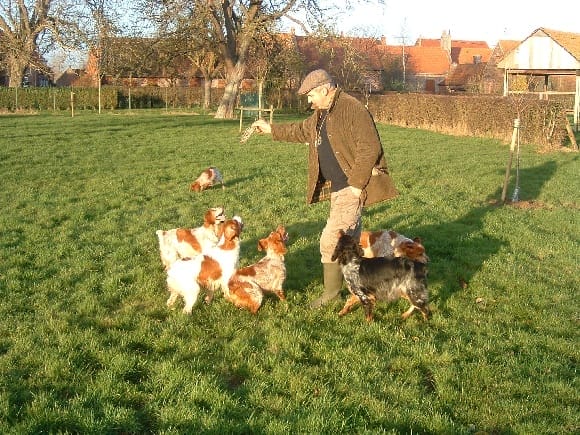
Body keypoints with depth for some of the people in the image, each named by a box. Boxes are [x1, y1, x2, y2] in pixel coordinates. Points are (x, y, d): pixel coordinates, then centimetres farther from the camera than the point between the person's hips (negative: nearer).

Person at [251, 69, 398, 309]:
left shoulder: (353, 109, -18)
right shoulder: (321, 113, 13)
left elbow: (370, 149, -22)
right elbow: (302, 131, 32)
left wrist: (356, 184, -22)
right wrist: (271, 129, 33)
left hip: (353, 186, -10)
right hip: (337, 186, 10)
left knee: (331, 239, -10)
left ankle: (331, 291, 3)